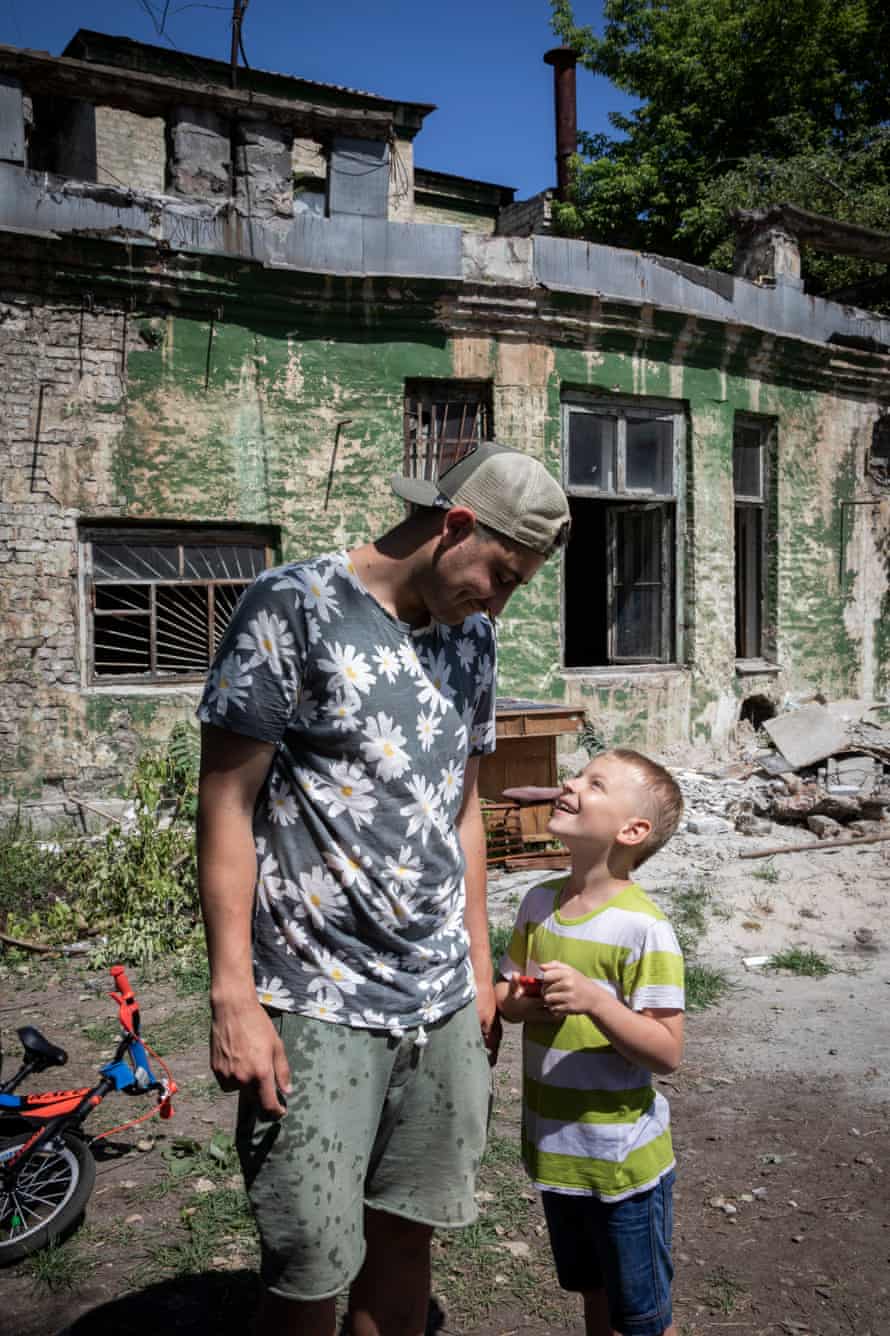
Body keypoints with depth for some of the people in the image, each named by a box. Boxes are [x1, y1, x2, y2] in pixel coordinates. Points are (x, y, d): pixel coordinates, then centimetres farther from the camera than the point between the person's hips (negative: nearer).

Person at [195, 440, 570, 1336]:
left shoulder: (468, 634, 11)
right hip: (317, 1005, -6)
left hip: (443, 1002, 6)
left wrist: (480, 968, 17)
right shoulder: (294, 607, -9)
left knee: (405, 1234, 14)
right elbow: (227, 800, -10)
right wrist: (232, 994, -14)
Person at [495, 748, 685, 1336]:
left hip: (625, 1158, -5)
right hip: (555, 1147, 6)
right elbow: (503, 994, 8)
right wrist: (520, 1000, -14)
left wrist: (594, 1002, -34)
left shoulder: (643, 927, -22)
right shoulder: (539, 903, -3)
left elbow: (667, 1051, -21)